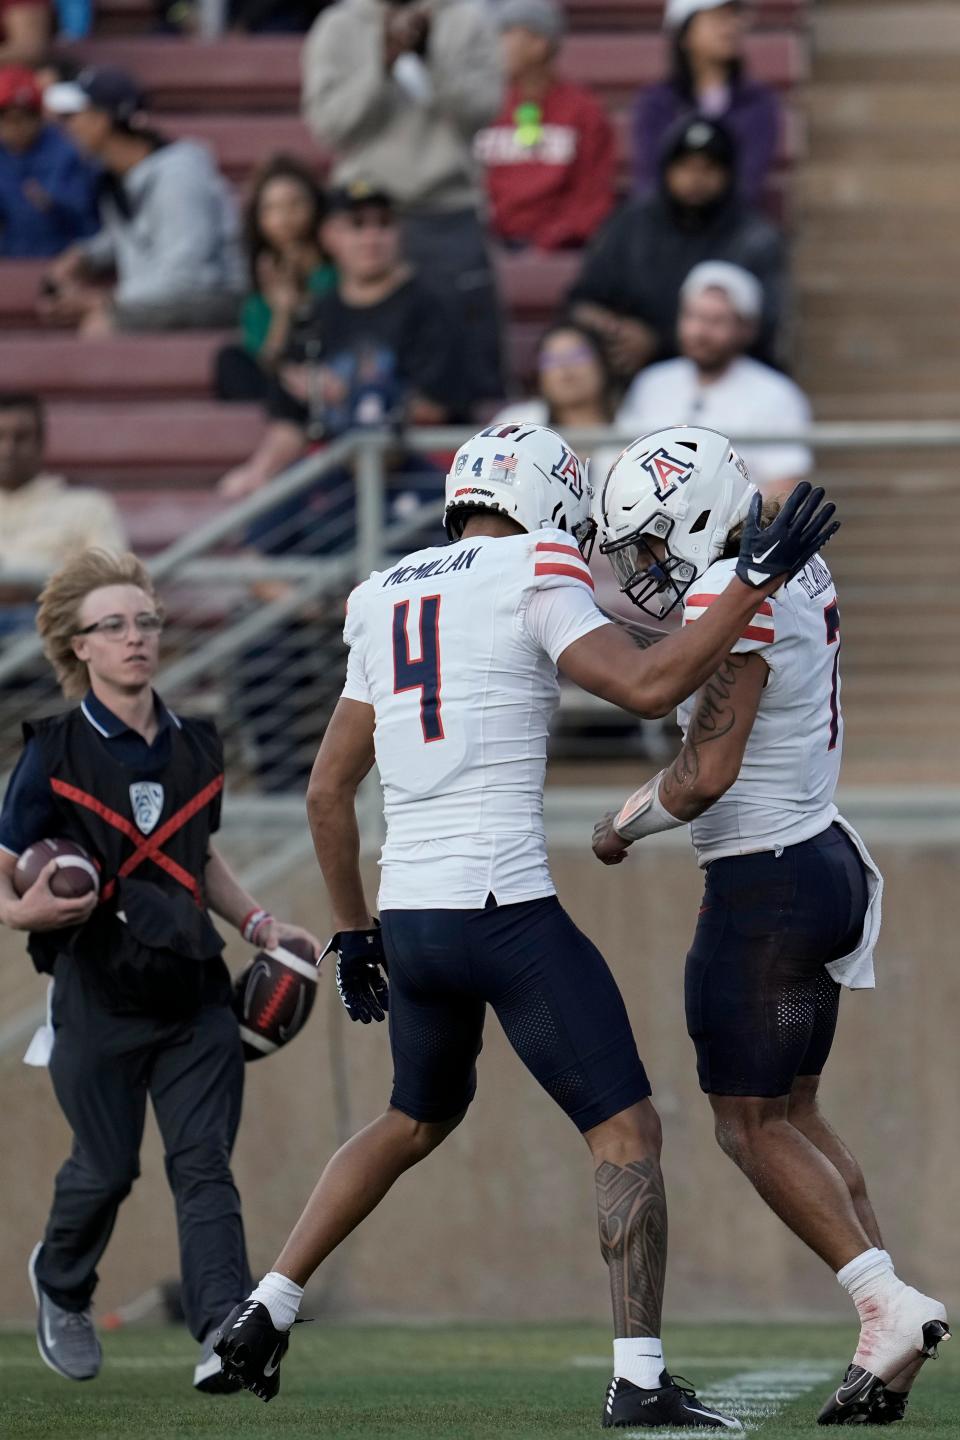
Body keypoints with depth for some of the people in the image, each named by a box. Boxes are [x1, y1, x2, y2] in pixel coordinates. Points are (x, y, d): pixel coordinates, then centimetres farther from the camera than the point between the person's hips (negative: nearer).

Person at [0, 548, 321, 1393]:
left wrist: (256, 922, 12)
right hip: (100, 996, -3)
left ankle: (225, 1336, -17)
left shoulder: (195, 748, 10)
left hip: (192, 991, 3)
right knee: (107, 1168, 3)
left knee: (204, 1162, -8)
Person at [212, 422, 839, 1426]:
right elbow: (647, 686, -19)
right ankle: (639, 1382, -8)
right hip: (506, 913, -7)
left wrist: (353, 931, 27)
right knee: (627, 1132, 0)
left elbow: (327, 793, 19)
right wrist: (758, 579, -12)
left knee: (419, 1119, 29)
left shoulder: (385, 604, 15)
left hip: (408, 917, 7)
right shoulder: (530, 579, -5)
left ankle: (263, 1312, 27)